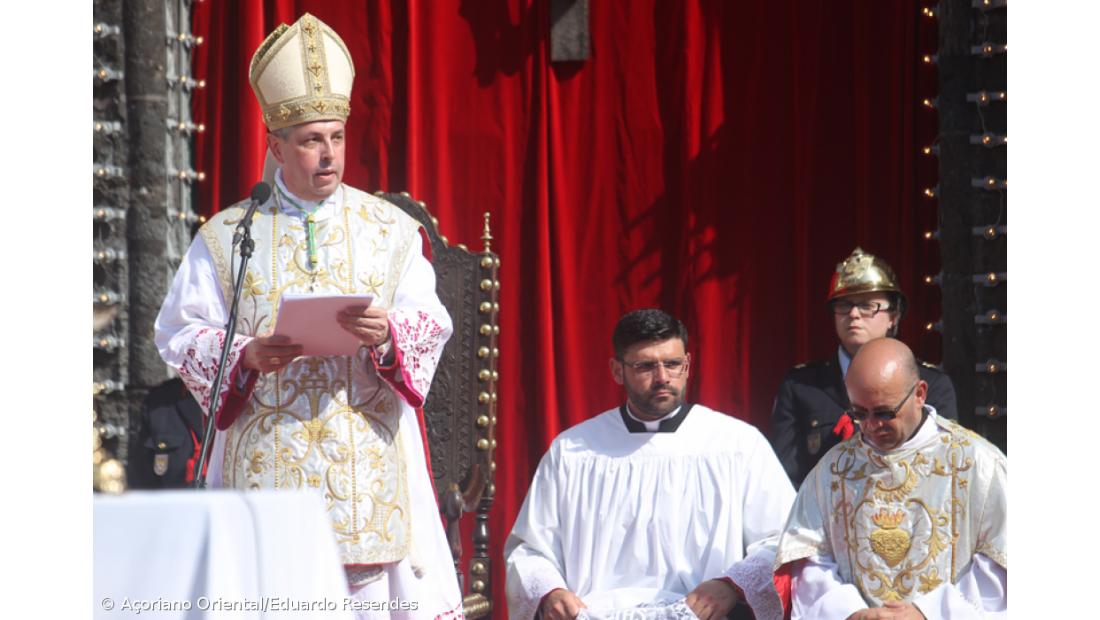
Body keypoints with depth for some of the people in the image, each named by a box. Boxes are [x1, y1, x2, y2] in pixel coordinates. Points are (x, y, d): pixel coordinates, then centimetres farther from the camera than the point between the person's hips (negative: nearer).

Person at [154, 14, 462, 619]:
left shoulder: (390, 230, 10)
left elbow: (430, 323, 2)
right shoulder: (227, 236, 9)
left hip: (368, 453, 0)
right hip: (266, 455, 0)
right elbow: (182, 332, 3)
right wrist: (245, 356, -15)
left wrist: (386, 336, -20)